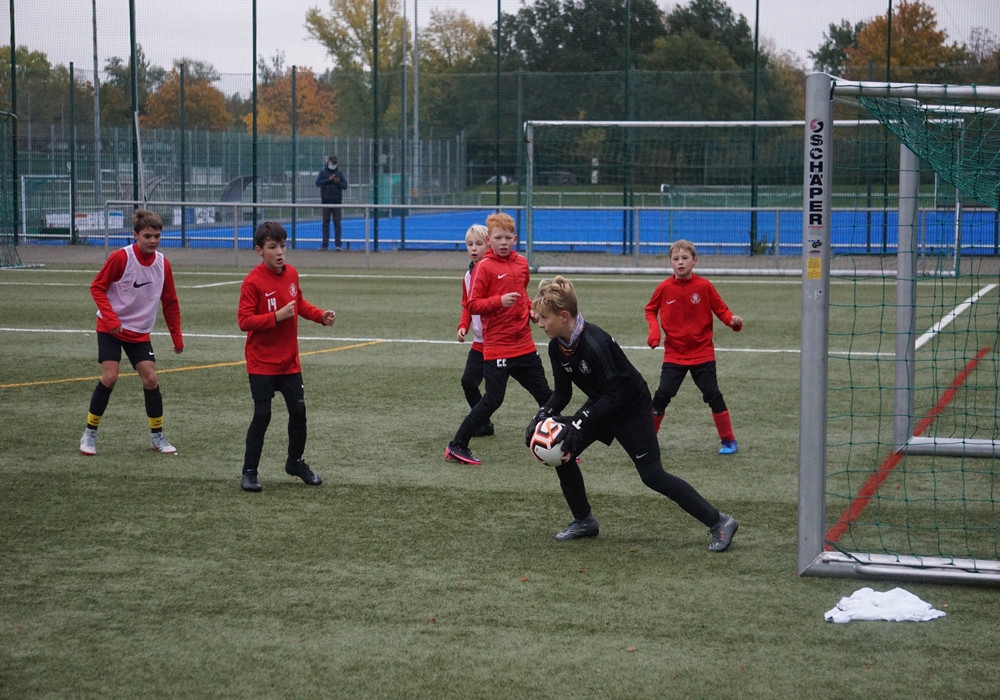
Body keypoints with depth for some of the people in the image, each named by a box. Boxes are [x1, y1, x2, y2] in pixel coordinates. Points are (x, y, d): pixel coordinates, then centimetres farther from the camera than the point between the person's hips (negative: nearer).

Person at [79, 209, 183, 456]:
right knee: (109, 377, -13)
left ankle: (157, 436, 11)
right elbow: (97, 287, -11)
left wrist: (177, 336, 8)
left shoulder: (162, 264, -3)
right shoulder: (121, 257, -17)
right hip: (111, 329, -4)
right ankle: (90, 434, 2)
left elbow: (170, 303, 7)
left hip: (139, 332, 4)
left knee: (150, 379, -4)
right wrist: (111, 318, -21)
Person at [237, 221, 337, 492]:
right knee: (262, 416, -5)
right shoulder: (253, 281, -17)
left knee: (298, 411, 10)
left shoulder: (291, 273, 2)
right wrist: (277, 316, -27)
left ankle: (295, 462, 30)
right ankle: (249, 472, 8)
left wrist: (320, 315, 2)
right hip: (262, 363, -6)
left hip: (289, 361, 6)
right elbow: (244, 321, -19)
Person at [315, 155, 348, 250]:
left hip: (337, 202, 0)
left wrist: (338, 182, -14)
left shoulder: (340, 173, 9)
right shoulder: (323, 172, 8)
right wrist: (329, 180, -14)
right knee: (325, 223, 3)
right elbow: (318, 183, -5)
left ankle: (337, 245, -2)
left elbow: (345, 185, 4)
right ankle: (325, 245, 6)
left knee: (337, 224, -3)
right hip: (326, 201, 0)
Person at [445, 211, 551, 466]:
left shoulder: (521, 263, 8)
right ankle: (457, 446, 0)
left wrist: (530, 310, 7)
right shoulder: (484, 267, -10)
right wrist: (499, 301, -26)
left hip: (524, 345, 6)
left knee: (544, 393, 13)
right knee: (493, 399, -8)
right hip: (497, 347, -6)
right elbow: (472, 305, -11)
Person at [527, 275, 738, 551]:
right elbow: (562, 392, -1)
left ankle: (719, 522, -1)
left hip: (632, 407, -8)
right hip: (601, 404, 8)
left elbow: (615, 394, -32)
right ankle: (584, 522, 15)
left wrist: (579, 424, -34)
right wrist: (541, 418, -17)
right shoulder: (557, 347, -9)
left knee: (652, 475, -9)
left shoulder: (594, 343, -34)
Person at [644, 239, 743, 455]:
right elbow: (650, 310, 10)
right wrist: (654, 328, -8)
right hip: (674, 354, 1)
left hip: (702, 354, -1)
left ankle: (729, 441, 10)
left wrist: (733, 321, -23)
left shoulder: (704, 286, -8)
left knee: (713, 395, -1)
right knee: (662, 395, -1)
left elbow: (721, 310, -3)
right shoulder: (664, 288, -5)